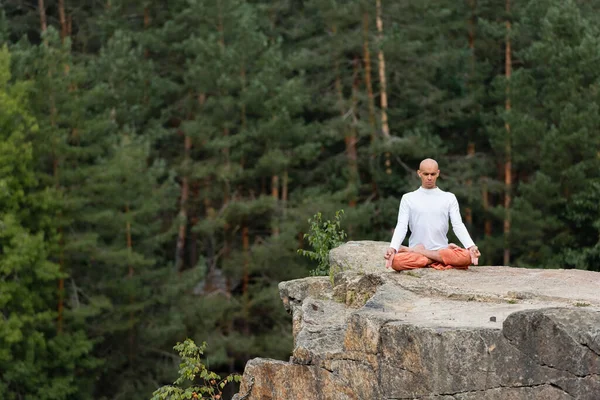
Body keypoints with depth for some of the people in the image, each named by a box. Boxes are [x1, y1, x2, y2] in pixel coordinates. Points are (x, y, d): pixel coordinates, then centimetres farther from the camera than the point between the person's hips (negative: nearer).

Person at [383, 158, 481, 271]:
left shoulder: (449, 198, 10)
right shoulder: (408, 198, 9)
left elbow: (458, 225, 1)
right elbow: (402, 226, -1)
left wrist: (471, 246, -18)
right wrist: (393, 248, -20)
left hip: (442, 249, 1)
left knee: (466, 256, -32)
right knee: (396, 261, -35)